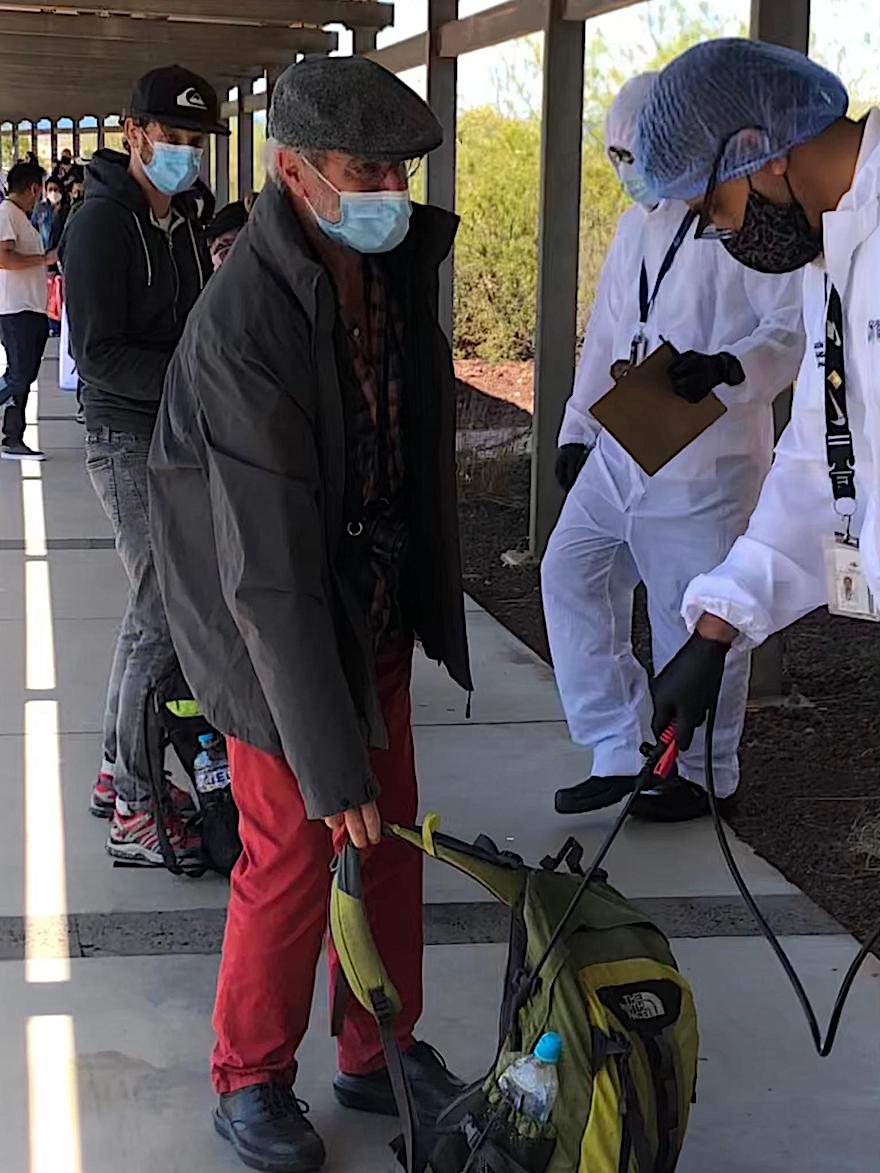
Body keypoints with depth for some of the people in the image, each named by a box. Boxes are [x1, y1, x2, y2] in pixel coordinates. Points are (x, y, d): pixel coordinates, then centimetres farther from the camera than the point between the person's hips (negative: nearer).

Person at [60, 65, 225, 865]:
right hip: (131, 444, -9)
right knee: (164, 617, -8)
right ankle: (137, 814, 0)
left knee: (162, 609, 15)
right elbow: (99, 356, -20)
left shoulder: (182, 221, 13)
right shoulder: (102, 224, -14)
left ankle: (121, 771, 28)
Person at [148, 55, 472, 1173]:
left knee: (391, 841, 14)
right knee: (293, 859, 3)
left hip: (380, 616, 7)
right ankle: (251, 1083, 25)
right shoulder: (242, 330, -30)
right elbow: (271, 574, -30)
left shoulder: (398, 263, -4)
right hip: (281, 633, -7)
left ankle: (381, 1052, 33)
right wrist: (328, 762, -29)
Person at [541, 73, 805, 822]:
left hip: (708, 459, -8)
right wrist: (577, 429, 20)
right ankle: (621, 751, 10)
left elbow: (793, 330, -15)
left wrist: (727, 367, -33)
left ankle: (700, 773, 19)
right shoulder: (636, 227, 16)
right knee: (571, 576, 2)